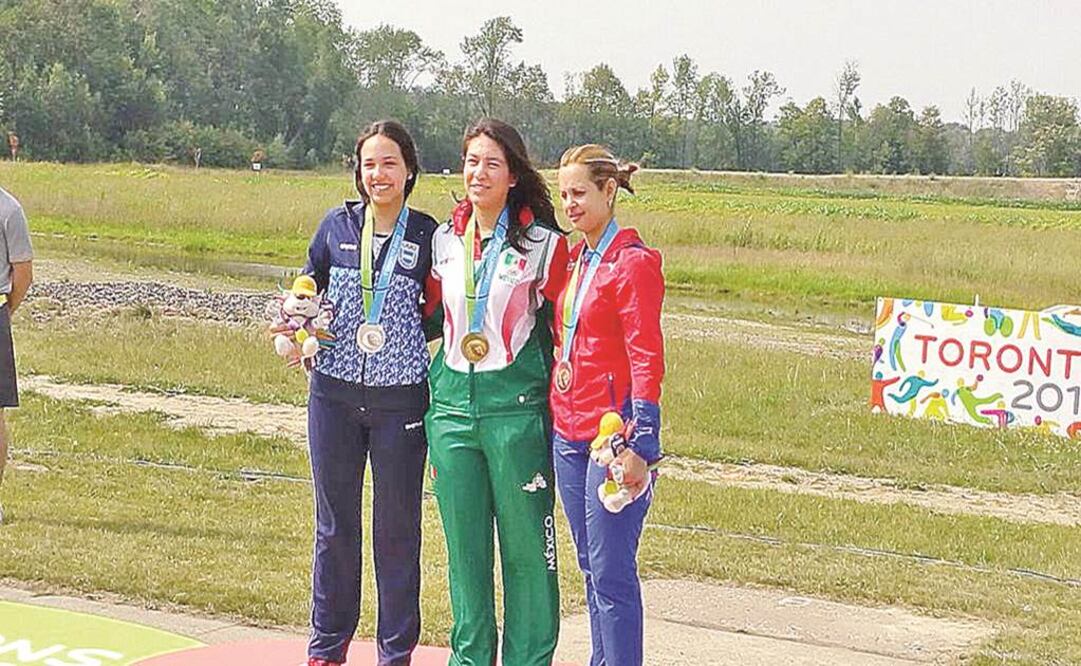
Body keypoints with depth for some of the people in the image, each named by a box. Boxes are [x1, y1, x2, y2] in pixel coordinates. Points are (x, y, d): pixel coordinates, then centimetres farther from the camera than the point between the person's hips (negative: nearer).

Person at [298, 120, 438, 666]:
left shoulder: (427, 235, -2)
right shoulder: (337, 226, 3)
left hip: (400, 399, -2)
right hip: (334, 395, 2)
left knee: (397, 528, 6)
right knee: (334, 524, 11)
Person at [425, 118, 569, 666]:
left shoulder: (543, 243, -4)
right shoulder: (444, 240, 10)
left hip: (516, 409, -4)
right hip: (452, 407, 4)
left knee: (526, 547, 1)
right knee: (464, 545, 11)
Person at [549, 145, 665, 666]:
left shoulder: (633, 262, -10)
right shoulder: (573, 259, 14)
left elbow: (647, 360, -14)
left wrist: (640, 445, -19)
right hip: (569, 434, 8)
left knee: (611, 574, -5)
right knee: (591, 567, 14)